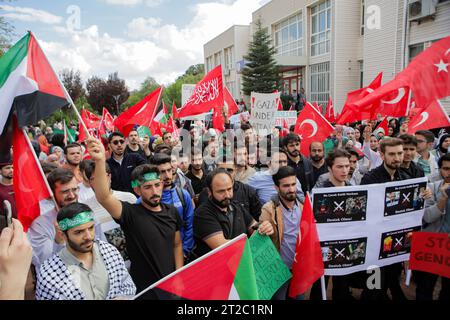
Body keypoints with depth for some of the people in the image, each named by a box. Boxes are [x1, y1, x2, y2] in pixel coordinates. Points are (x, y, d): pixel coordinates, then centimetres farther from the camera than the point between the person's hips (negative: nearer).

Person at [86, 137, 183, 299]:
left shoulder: (171, 211, -2)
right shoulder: (130, 214, -17)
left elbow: (177, 245, 7)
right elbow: (103, 197, -34)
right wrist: (100, 161, -48)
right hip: (143, 290, -4)